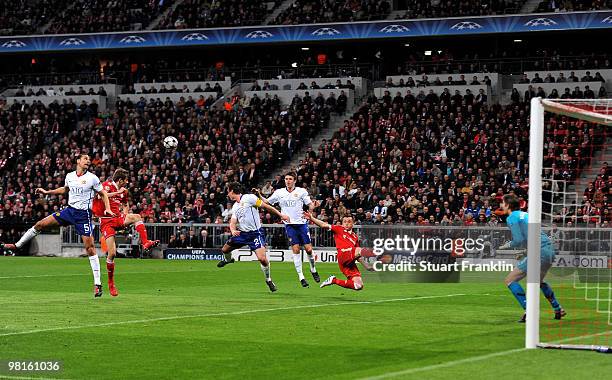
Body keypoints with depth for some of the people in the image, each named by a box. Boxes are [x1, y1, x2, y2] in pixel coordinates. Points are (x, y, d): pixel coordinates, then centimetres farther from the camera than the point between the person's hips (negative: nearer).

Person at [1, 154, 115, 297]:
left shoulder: (92, 178, -7)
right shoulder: (69, 176, 6)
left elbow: (103, 194, 2)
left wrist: (107, 209, -11)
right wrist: (47, 192, 26)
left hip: (84, 214, -5)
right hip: (69, 210, 5)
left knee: (90, 247, -10)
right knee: (40, 224, 1)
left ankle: (97, 283, -5)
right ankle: (17, 245, 20)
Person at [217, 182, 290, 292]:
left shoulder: (249, 198, -10)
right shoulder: (235, 207, 14)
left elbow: (266, 206, -10)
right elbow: (233, 222, 10)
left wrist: (280, 215, -13)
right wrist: (233, 230, -14)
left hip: (255, 233, -7)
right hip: (241, 233, 7)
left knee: (262, 258, -21)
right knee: (225, 249, 13)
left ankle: (268, 279, 2)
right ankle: (227, 259, 49)